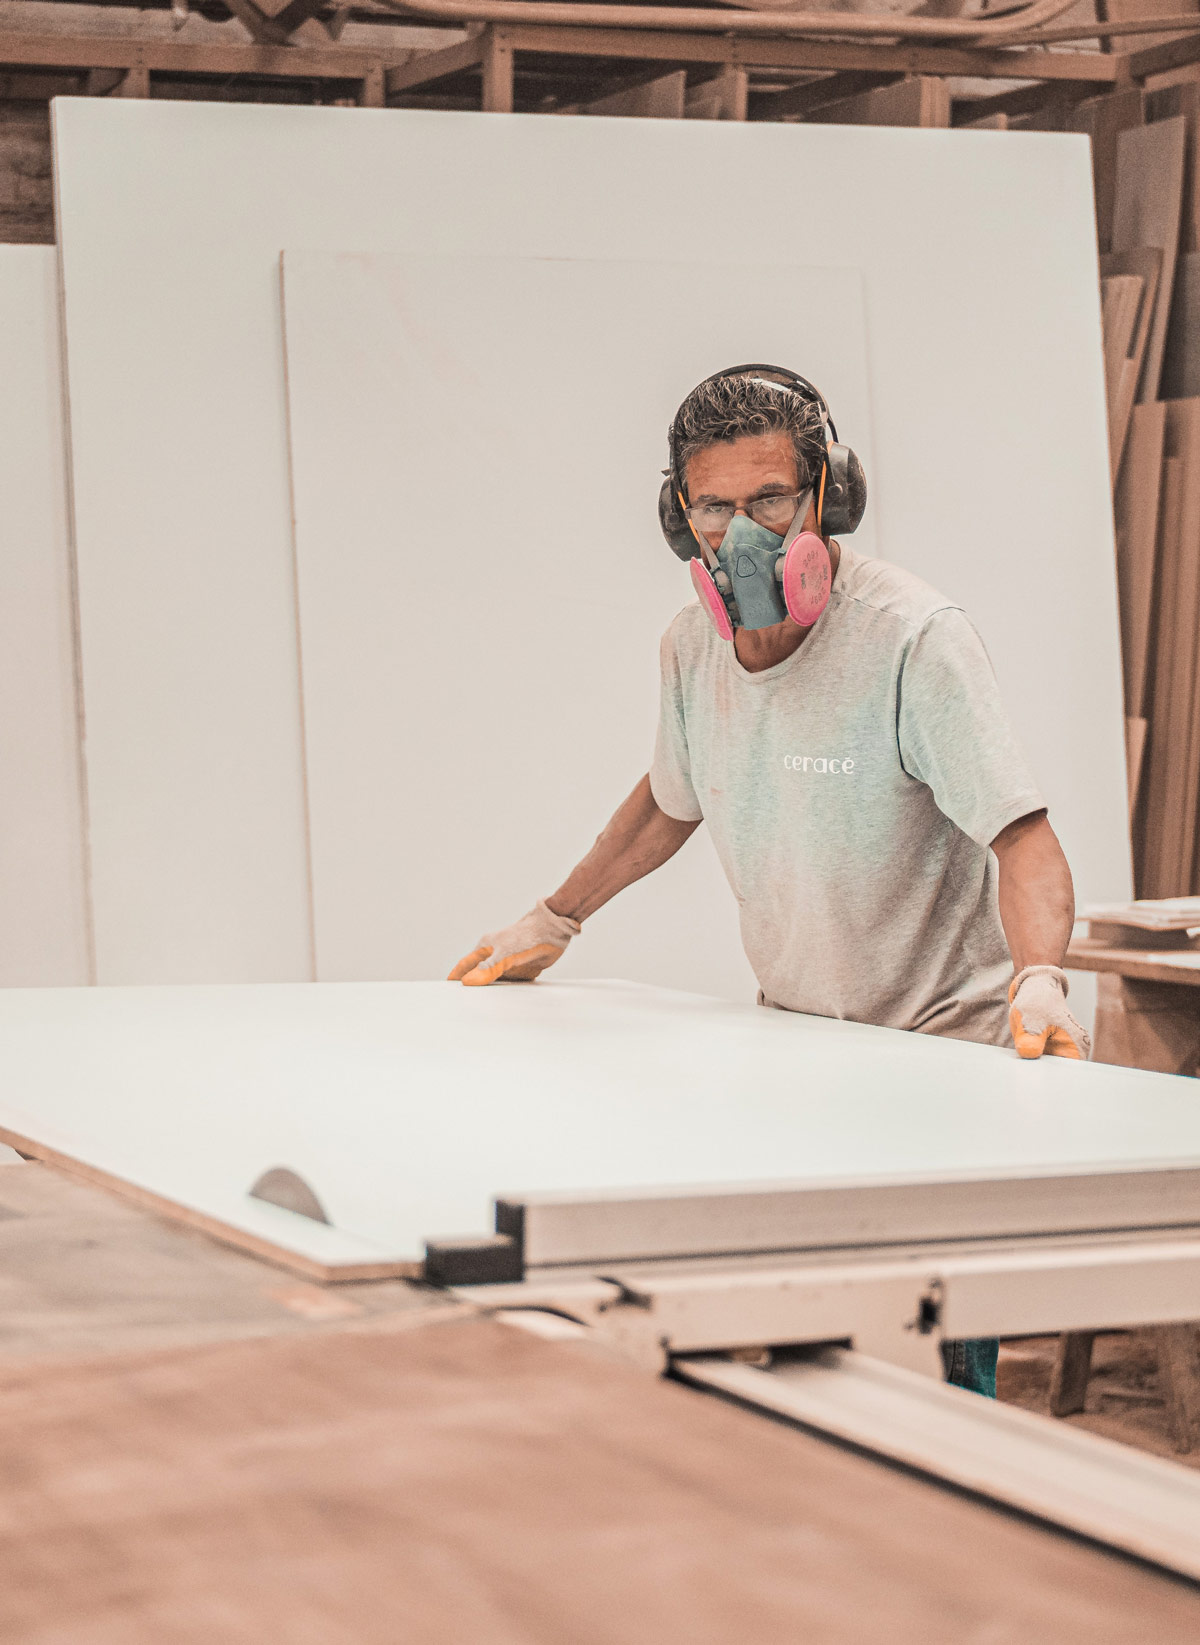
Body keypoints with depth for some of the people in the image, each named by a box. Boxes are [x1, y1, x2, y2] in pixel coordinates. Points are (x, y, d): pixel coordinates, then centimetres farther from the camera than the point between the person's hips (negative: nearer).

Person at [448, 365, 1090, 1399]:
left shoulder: (915, 637, -19)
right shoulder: (693, 648, 0)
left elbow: (1024, 839, -24)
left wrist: (1038, 978, -42)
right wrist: (553, 921, 26)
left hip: (944, 1046, -5)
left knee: (944, 1372, -14)